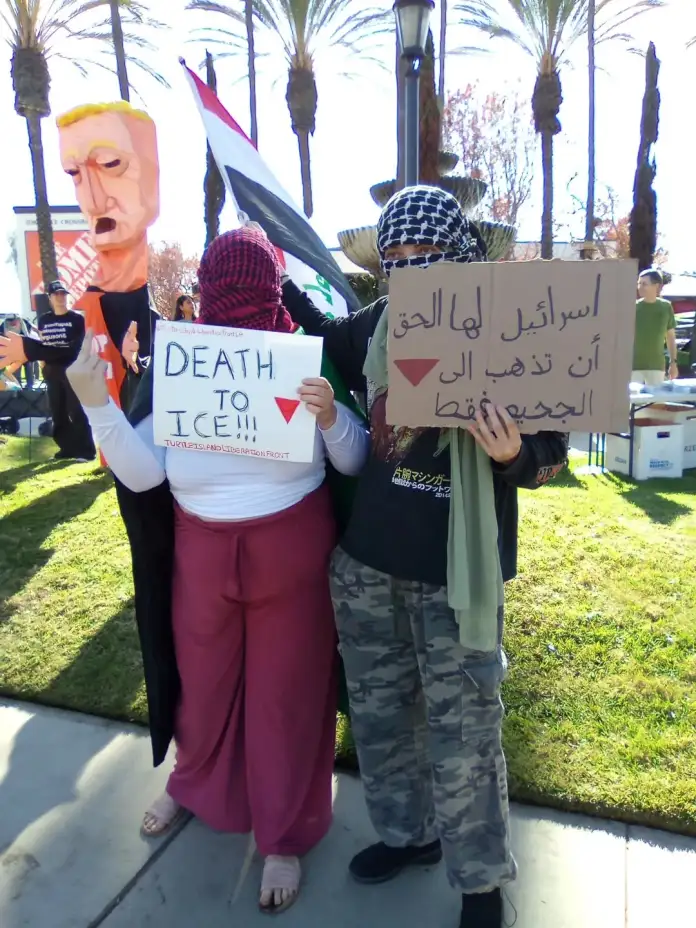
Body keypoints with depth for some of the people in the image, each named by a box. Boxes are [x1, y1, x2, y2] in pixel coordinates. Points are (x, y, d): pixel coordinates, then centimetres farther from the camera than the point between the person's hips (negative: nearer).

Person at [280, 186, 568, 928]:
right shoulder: (375, 325, 2)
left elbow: (551, 451, -7)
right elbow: (324, 346, 24)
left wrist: (513, 455, -29)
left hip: (455, 571, -5)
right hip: (367, 559, 5)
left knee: (461, 731, 8)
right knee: (378, 709, 19)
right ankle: (406, 831, 45)